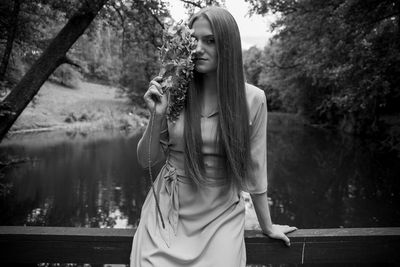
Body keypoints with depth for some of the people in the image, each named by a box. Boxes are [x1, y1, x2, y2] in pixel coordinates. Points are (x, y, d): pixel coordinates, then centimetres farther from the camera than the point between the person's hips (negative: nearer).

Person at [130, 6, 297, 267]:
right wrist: (158, 117, -17)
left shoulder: (252, 99, -9)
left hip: (222, 218, 0)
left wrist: (267, 226, 9)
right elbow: (147, 160, 0)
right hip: (168, 215, 1)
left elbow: (255, 167, 1)